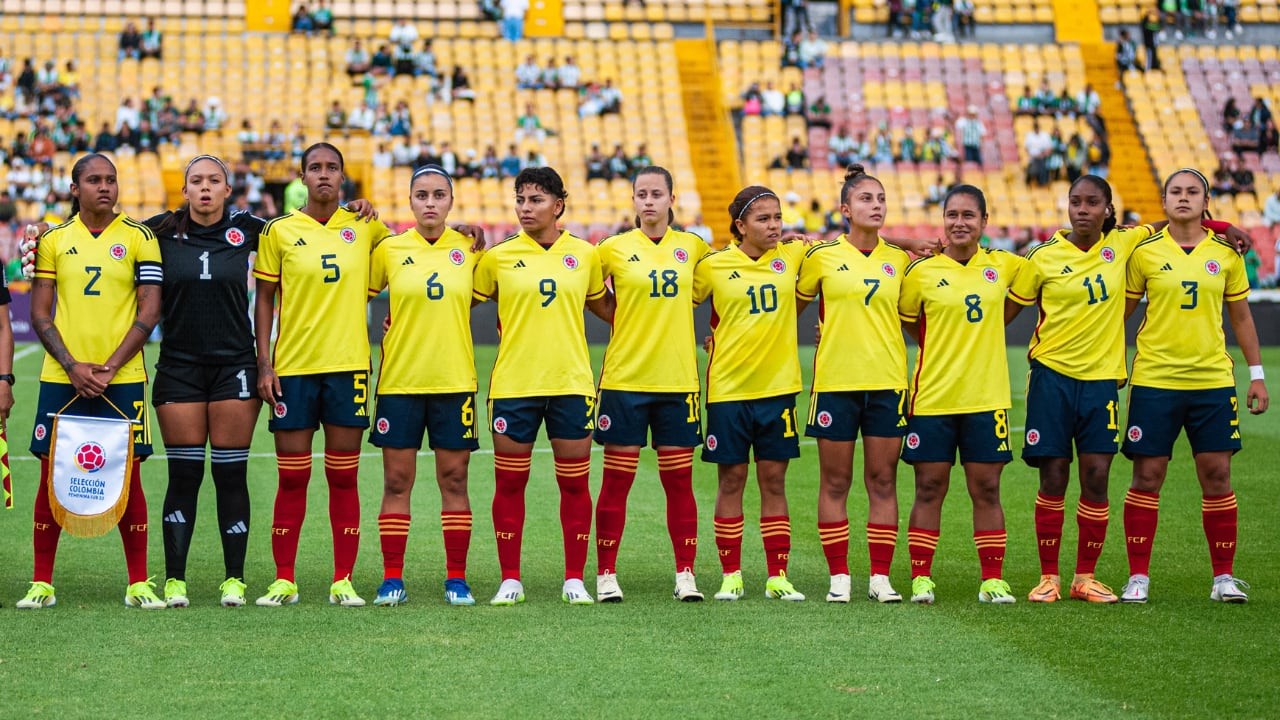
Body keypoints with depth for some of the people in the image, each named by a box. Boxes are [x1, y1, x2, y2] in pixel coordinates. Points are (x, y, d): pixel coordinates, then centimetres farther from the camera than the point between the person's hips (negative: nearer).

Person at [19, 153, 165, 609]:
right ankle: (41, 584, 11)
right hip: (61, 378, 1)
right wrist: (72, 366, -8)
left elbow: (149, 314, -2)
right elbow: (40, 316, 5)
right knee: (52, 477, 2)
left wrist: (109, 368, -10)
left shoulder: (138, 238, 2)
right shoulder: (53, 241, 7)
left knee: (127, 477, 0)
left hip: (122, 378, -1)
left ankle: (138, 584, 8)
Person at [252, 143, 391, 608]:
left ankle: (343, 581, 9)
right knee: (292, 478, 1)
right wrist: (264, 364, -2)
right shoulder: (279, 232, 2)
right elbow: (263, 300, 4)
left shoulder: (365, 227, 6)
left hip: (348, 365, 1)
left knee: (343, 477, 3)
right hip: (293, 367, -1)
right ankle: (284, 581, 9)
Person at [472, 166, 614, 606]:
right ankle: (510, 580, 13)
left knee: (575, 484, 4)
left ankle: (575, 579, 13)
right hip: (513, 384, -1)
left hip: (571, 383, 1)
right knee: (509, 484, 3)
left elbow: (605, 307, 19)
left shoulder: (585, 254, 5)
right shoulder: (499, 257, 1)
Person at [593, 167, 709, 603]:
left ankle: (685, 575, 10)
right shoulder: (615, 248, -1)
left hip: (678, 379, 2)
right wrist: (623, 321, 1)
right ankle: (606, 576, 7)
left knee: (679, 481, 4)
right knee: (616, 481, 1)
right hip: (624, 378, -2)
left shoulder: (693, 247, 5)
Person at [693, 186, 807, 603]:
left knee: (774, 481, 5)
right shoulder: (713, 266, -4)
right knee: (731, 480, 4)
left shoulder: (792, 257, 3)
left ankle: (778, 576, 10)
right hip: (728, 388, -2)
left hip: (778, 385, 2)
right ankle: (731, 575, 12)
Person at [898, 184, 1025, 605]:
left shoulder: (1003, 266, 5)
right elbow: (903, 319, 9)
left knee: (986, 489, 4)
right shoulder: (922, 272, 0)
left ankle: (992, 580, 10)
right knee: (929, 488, 2)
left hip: (986, 397, 1)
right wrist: (945, 347, 3)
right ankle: (920, 579, 7)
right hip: (932, 396, -1)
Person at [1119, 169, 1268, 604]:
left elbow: (1241, 317, 12)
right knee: (1147, 475, -1)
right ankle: (1138, 576, 7)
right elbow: (1121, 310, 7)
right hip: (1154, 380, -1)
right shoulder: (1146, 252, 0)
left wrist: (1257, 375, 10)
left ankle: (1224, 576, 10)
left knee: (1217, 475, 0)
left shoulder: (1226, 253, 5)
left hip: (1213, 380, 1)